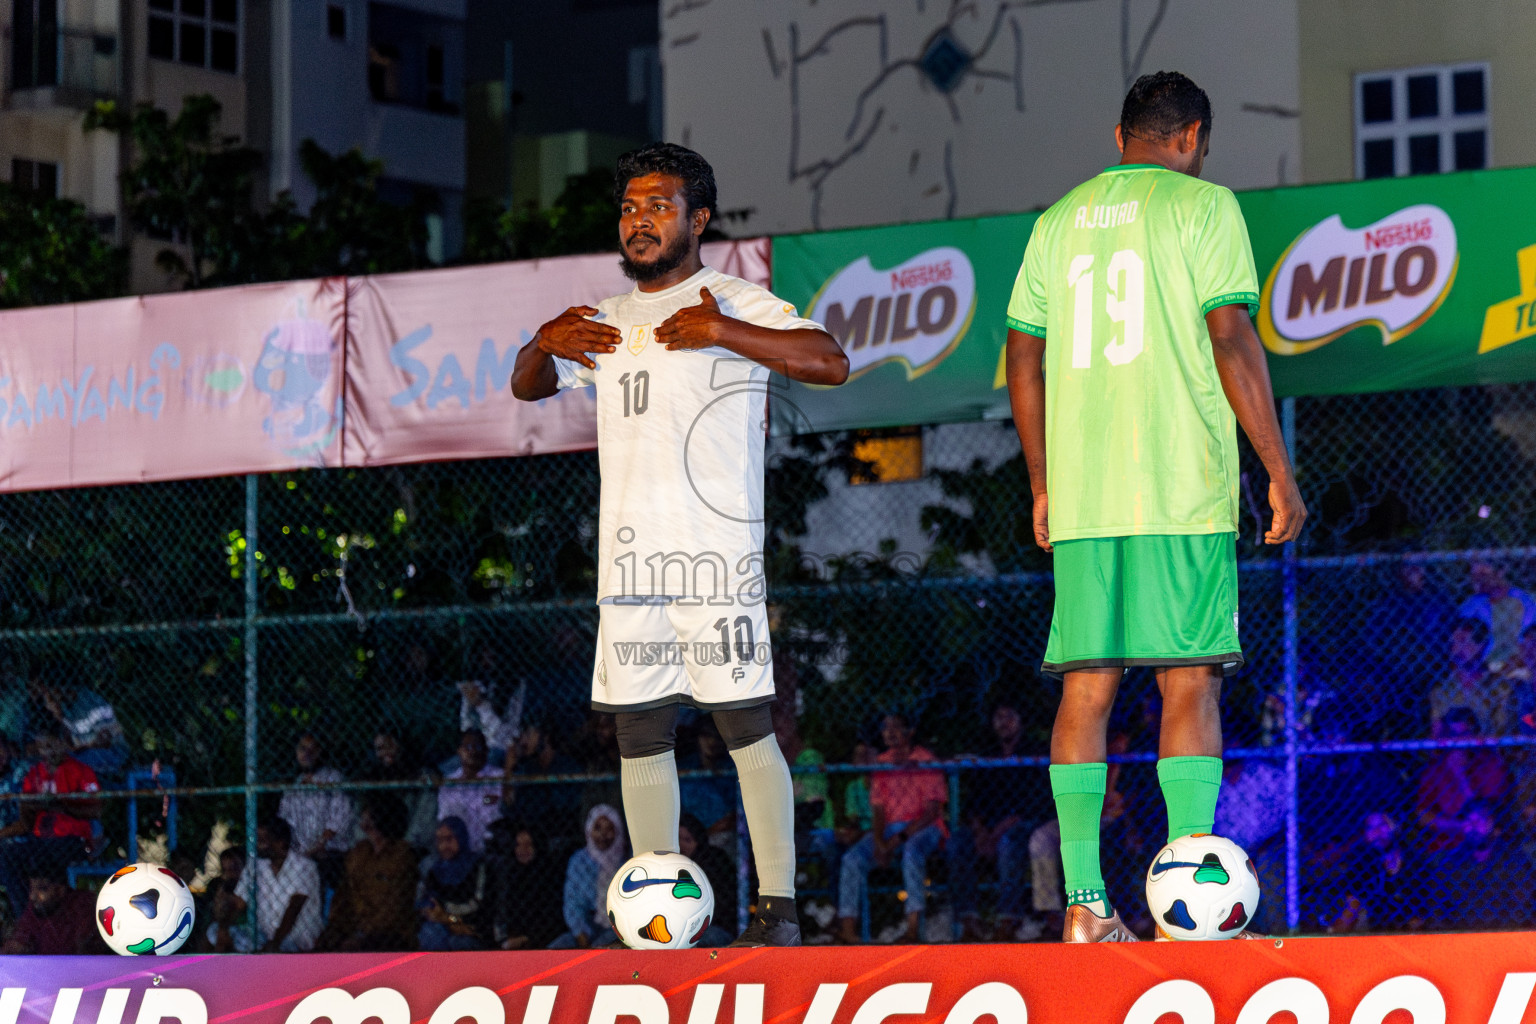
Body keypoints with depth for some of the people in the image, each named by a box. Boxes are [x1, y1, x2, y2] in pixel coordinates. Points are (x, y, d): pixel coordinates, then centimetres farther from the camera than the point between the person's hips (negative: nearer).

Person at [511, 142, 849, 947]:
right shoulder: (608, 323, 21)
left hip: (716, 549, -6)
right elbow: (528, 387, 27)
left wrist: (722, 332, -17)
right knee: (641, 733, 4)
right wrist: (543, 344, 4)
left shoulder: (738, 305, 2)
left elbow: (830, 363, -10)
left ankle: (777, 907, -8)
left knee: (745, 724, -9)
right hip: (629, 555, 6)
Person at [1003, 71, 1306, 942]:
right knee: (1191, 682, -4)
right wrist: (1281, 472, -5)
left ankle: (1085, 904, -2)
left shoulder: (1060, 221, 15)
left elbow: (1025, 361, 15)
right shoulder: (1202, 206, 0)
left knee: (1087, 689, 4)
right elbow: (1232, 342, -8)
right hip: (1183, 492, -5)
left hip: (1080, 498, 5)